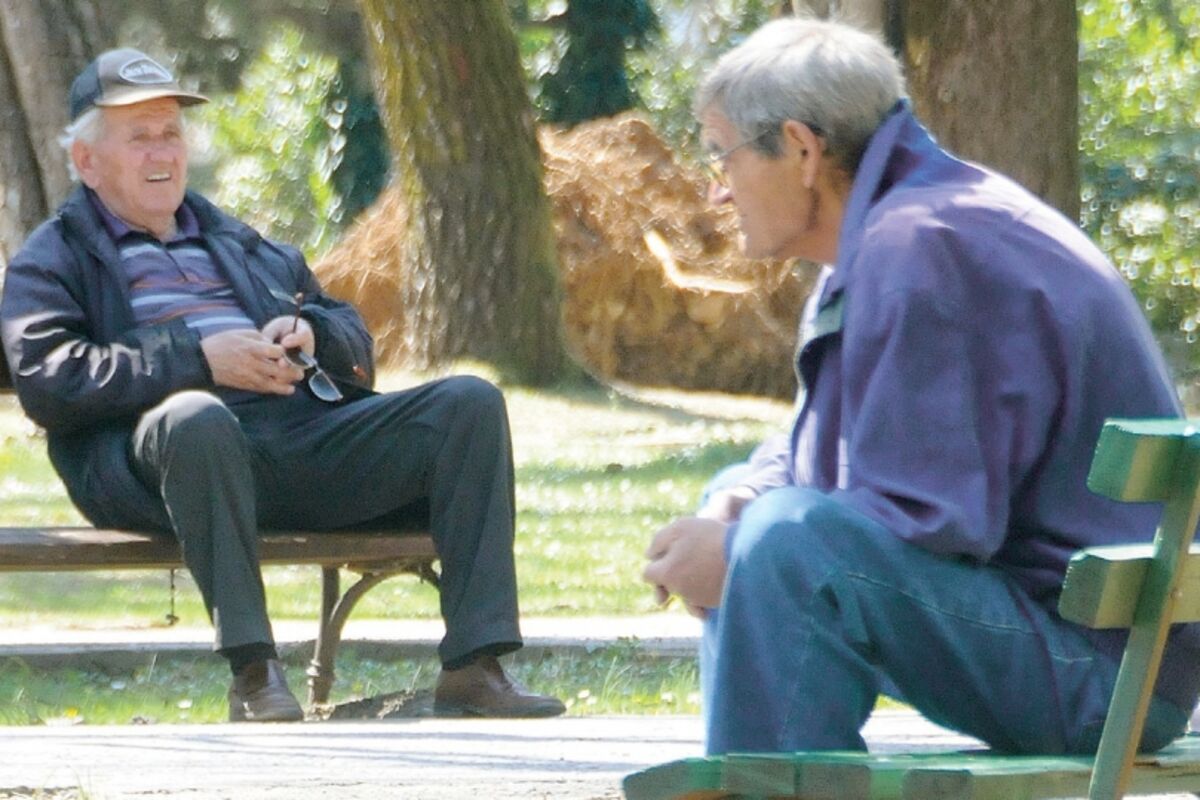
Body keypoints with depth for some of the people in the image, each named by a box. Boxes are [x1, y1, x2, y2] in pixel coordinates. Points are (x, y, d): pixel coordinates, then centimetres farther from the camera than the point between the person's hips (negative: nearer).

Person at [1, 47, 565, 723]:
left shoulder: (240, 246, 36)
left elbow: (356, 340, 30)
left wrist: (311, 334, 4)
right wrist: (197, 360, -11)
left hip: (309, 435, 6)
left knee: (470, 403, -15)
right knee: (195, 418, -42)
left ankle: (475, 667, -24)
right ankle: (254, 673, -41)